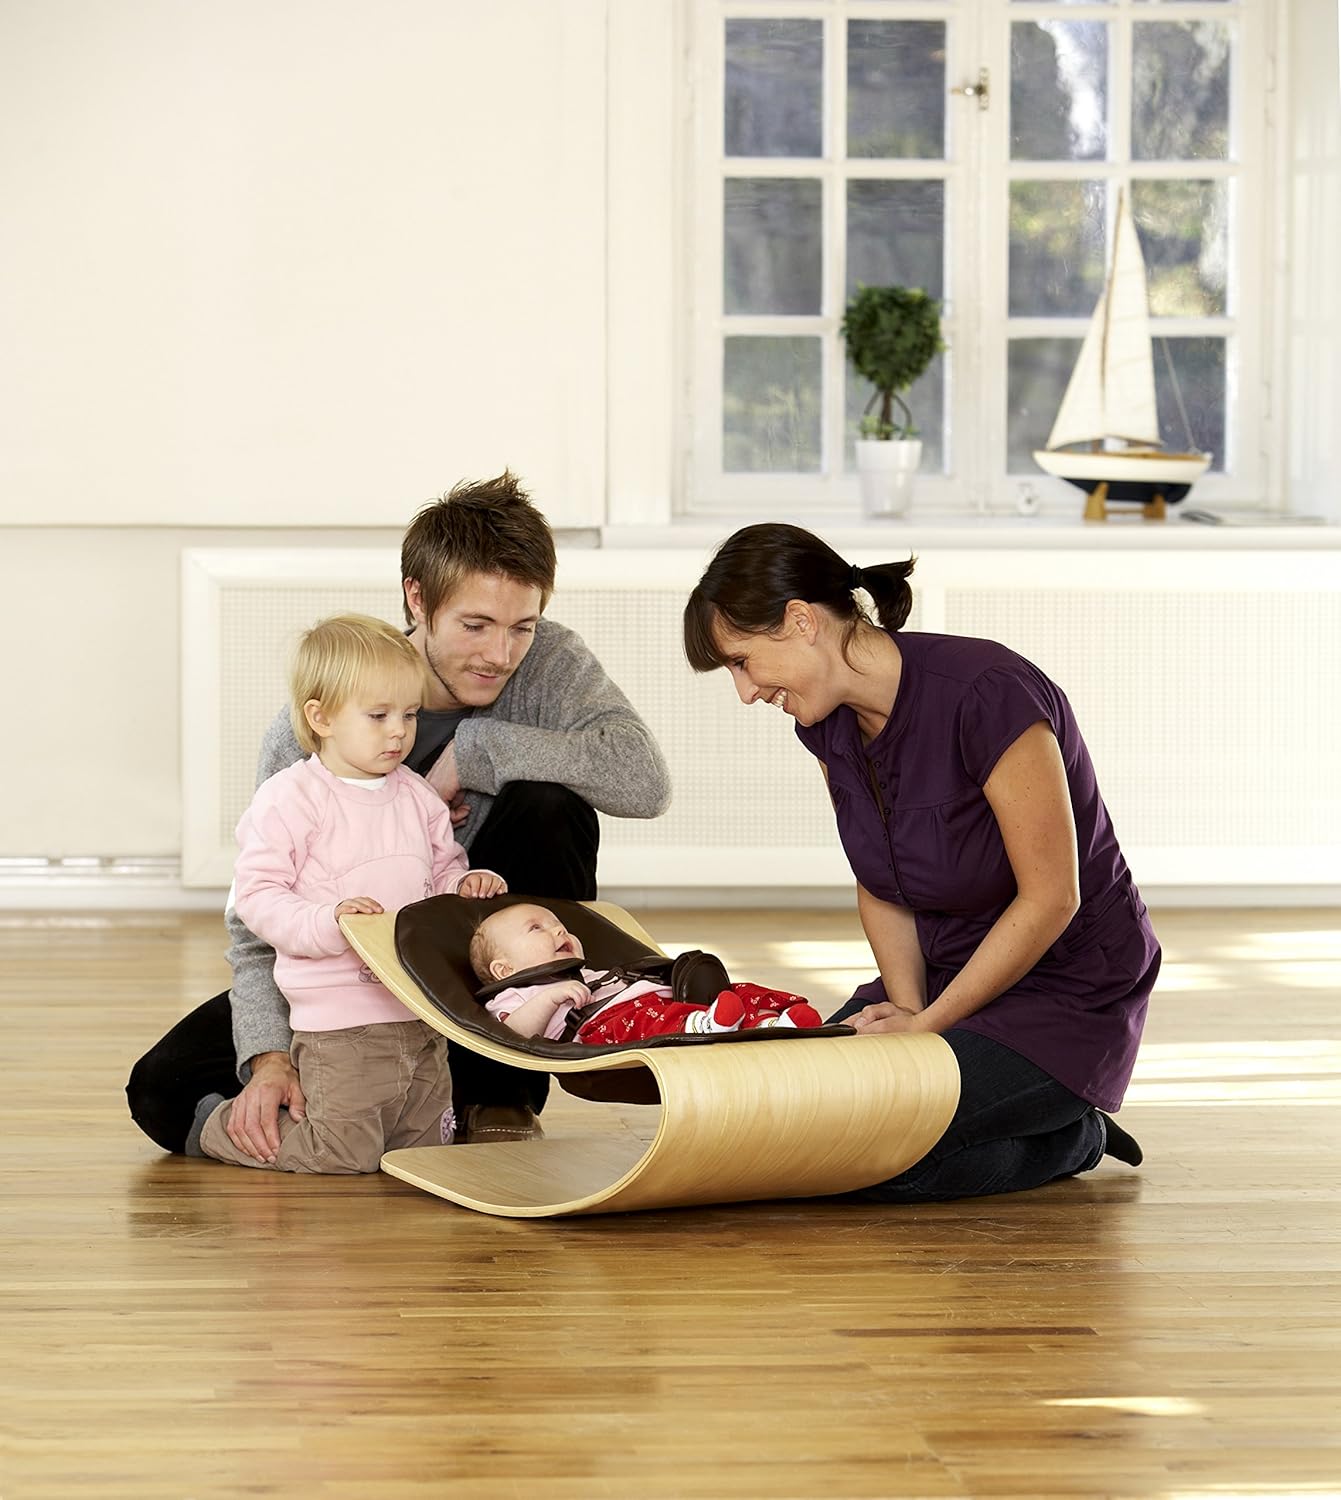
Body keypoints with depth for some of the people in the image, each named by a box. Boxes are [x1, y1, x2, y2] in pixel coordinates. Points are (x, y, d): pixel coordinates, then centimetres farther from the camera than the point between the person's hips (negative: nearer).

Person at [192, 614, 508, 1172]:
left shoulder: (417, 796, 11)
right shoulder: (291, 797, -9)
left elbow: (443, 871, 23)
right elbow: (257, 895, -13)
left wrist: (468, 884, 0)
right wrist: (328, 922, -28)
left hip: (421, 1015, 7)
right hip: (339, 1021, -7)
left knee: (427, 1145, 14)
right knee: (346, 1157, -10)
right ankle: (219, 1125, 14)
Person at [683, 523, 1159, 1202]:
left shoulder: (988, 695, -27)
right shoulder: (830, 721, -3)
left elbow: (1050, 899, -22)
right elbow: (881, 889, 8)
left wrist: (929, 1023, -16)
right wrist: (905, 1006, -10)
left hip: (1069, 991, -8)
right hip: (953, 977, 8)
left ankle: (1071, 1136, 2)